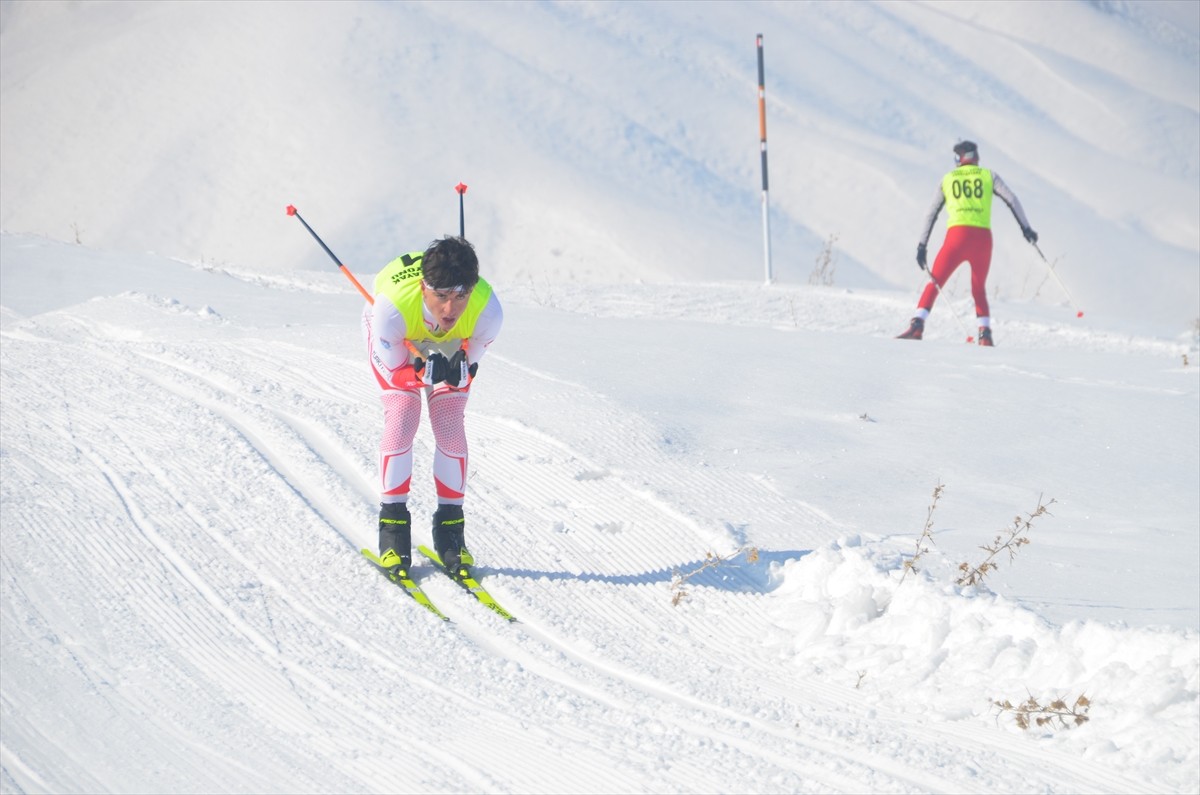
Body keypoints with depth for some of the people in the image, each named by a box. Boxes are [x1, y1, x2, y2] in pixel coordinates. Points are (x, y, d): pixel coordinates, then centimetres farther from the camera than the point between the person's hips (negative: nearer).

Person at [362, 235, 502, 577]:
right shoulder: (393, 306, -45)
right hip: (397, 342, -2)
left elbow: (469, 368, -18)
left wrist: (456, 371, -40)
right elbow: (392, 370, -28)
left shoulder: (487, 311, -39)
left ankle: (450, 529, 5)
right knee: (402, 418, -16)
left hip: (453, 345, 2)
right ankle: (392, 527, -4)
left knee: (450, 426, -9)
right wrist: (425, 372, -47)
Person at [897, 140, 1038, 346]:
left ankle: (917, 326, -12)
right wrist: (1026, 228, 8)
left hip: (957, 236, -1)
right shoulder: (988, 176, 15)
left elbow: (931, 214, 16)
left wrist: (922, 246, 18)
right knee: (979, 289, 18)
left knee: (935, 283, 6)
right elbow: (1011, 200, 4)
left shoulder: (947, 179, 17)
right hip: (983, 237, 1)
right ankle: (985, 334, 5)